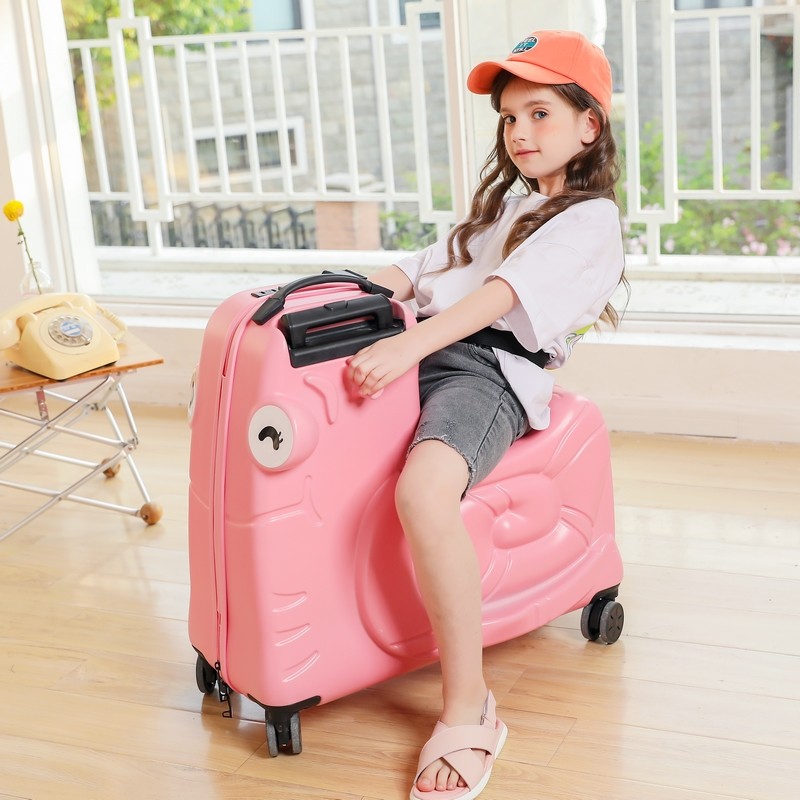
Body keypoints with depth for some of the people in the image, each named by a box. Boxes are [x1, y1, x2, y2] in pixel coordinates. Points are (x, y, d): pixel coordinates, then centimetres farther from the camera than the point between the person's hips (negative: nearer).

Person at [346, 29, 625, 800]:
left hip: (492, 371, -9)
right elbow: (420, 269, 22)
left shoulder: (590, 218, 1)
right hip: (425, 355, 9)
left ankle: (467, 705, -26)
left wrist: (407, 346, -28)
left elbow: (503, 295, -15)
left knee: (424, 490, -37)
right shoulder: (503, 204, 30)